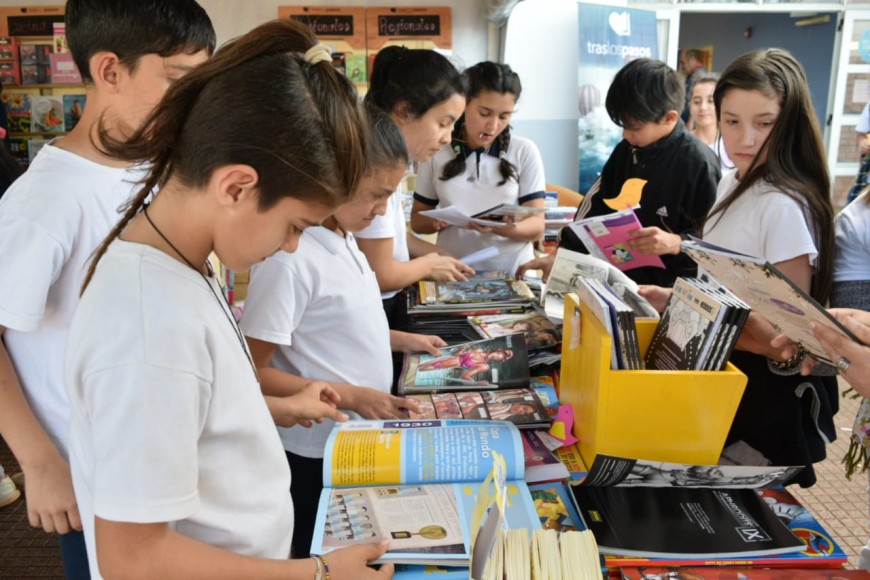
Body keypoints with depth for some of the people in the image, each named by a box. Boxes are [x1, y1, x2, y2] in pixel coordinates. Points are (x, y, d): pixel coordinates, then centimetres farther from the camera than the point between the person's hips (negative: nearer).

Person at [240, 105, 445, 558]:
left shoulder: (343, 238, 2)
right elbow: (252, 374, -23)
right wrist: (350, 396, -25)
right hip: (318, 454, -8)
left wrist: (398, 339, 9)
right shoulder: (289, 257, -25)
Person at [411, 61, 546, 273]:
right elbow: (417, 218, 12)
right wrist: (436, 221, -10)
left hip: (513, 274, 0)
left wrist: (504, 228, -20)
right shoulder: (436, 152, 4)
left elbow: (537, 226, -1)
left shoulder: (525, 152, 2)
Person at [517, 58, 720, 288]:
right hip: (624, 277, 5)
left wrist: (676, 243, -27)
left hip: (669, 289, -5)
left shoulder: (698, 162, -12)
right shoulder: (626, 150, 8)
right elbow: (595, 208, 12)